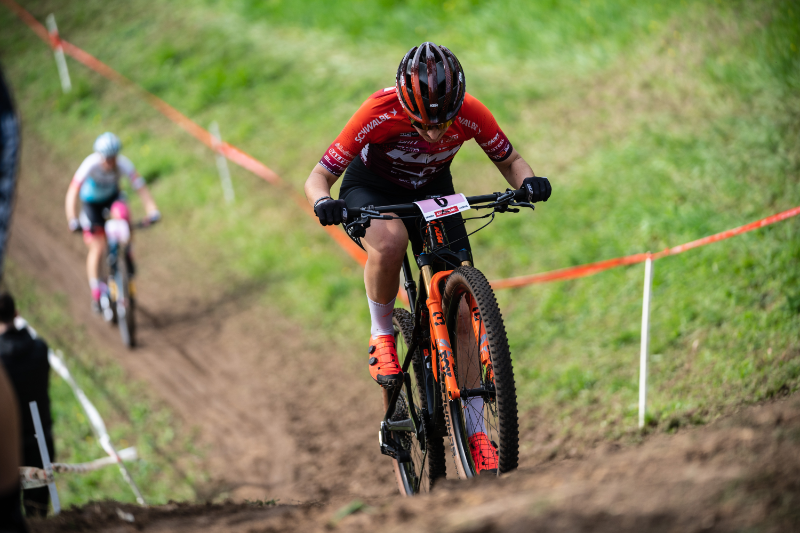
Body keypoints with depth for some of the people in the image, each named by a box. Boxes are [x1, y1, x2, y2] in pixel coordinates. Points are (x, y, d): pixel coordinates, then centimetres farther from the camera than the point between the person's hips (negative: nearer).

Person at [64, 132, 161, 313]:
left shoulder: (123, 164, -29)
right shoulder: (90, 164, -34)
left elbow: (140, 186, -33)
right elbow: (72, 192, -41)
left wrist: (152, 210, -48)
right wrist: (72, 220, -52)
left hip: (112, 196, 1)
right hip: (92, 202, -1)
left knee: (121, 214, -35)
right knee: (97, 247, -9)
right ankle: (96, 292, 4)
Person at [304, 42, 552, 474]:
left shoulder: (470, 114, -28)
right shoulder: (380, 113, -35)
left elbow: (509, 161, -10)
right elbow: (319, 176, -28)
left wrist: (528, 181, -33)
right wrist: (324, 203, -50)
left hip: (433, 190, 3)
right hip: (372, 186, -2)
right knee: (389, 242, -39)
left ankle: (475, 430, -2)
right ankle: (381, 336, -11)